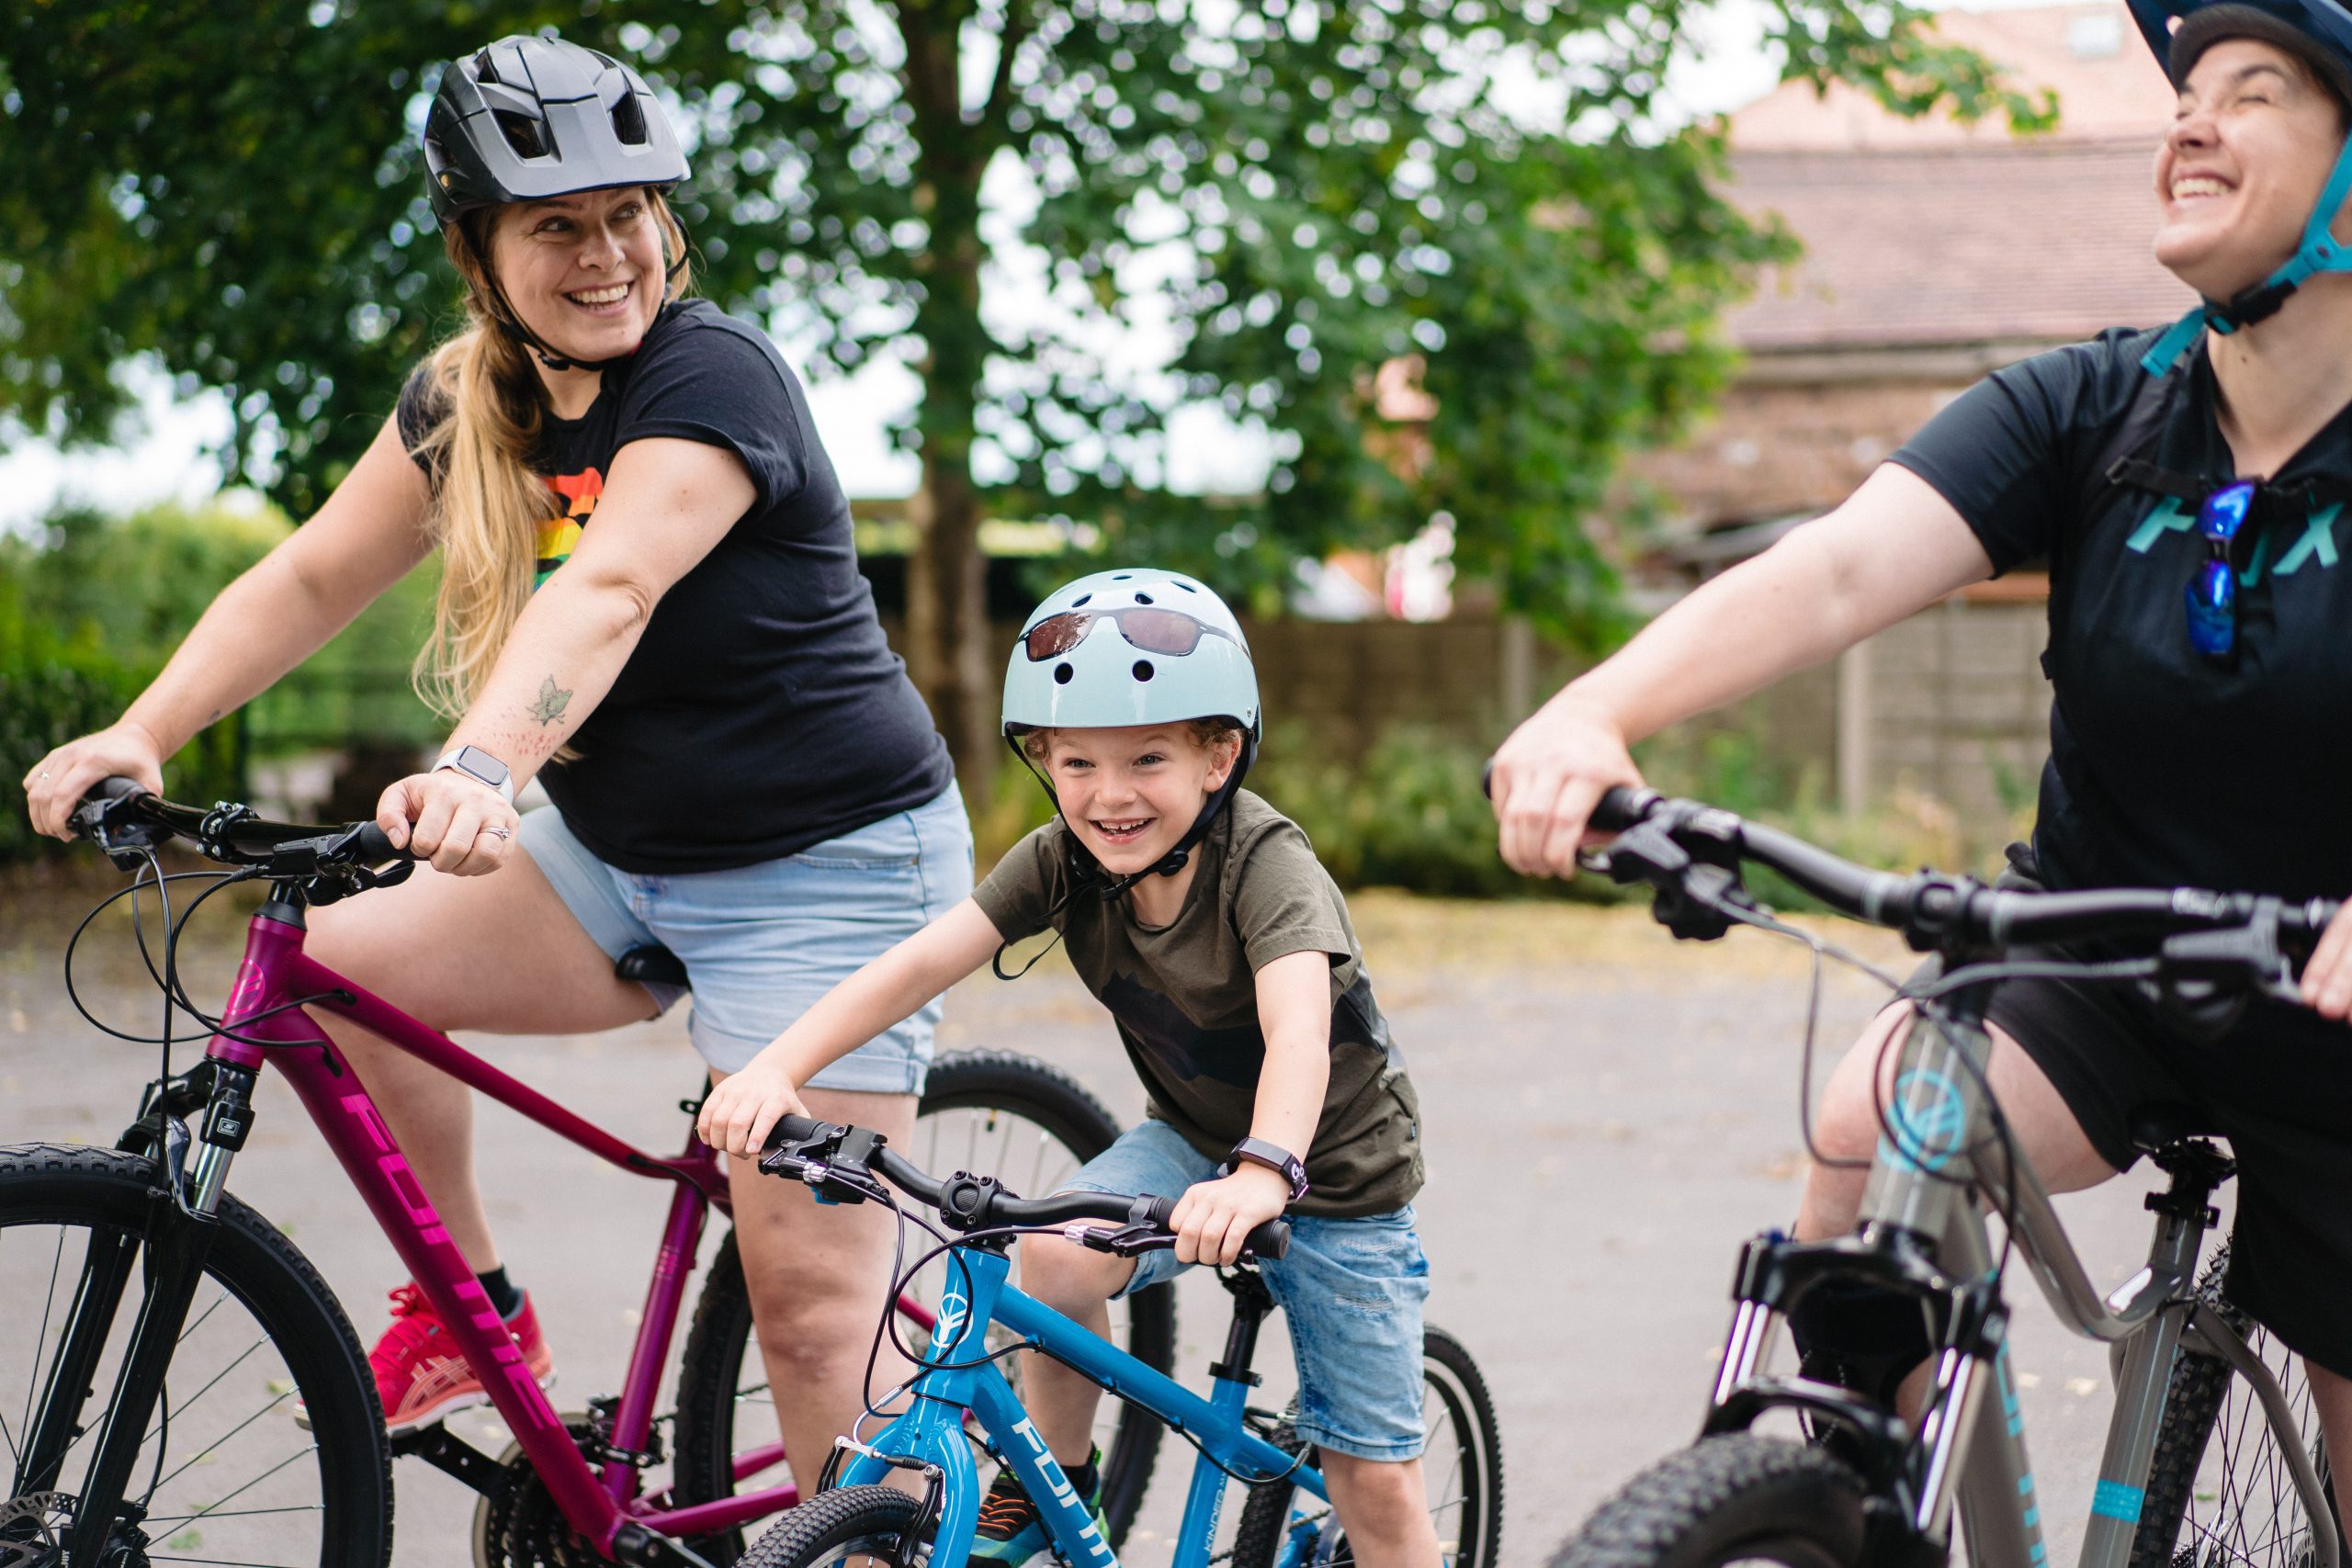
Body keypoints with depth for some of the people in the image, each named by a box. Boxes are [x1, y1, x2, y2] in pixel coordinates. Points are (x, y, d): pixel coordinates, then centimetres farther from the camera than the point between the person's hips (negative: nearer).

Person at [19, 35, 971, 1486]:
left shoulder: (712, 376, -20)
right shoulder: (470, 400, 3)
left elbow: (606, 591, -37)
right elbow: (311, 577, 3)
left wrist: (481, 768, -53)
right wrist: (138, 736, -12)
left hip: (828, 868, -7)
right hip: (615, 860, 7)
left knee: (809, 1300, -12)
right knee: (329, 965, -9)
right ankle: (472, 1308, 9)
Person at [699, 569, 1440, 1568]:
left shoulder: (1264, 863, -30)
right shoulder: (1064, 860, -15)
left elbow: (1298, 1034, -47)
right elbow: (921, 963, -24)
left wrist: (1262, 1174, -66)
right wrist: (776, 1071, -38)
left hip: (1333, 1175, -4)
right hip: (1193, 1139, 4)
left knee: (1375, 1484, -4)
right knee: (1057, 1258, -25)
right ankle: (1055, 1477, 0)